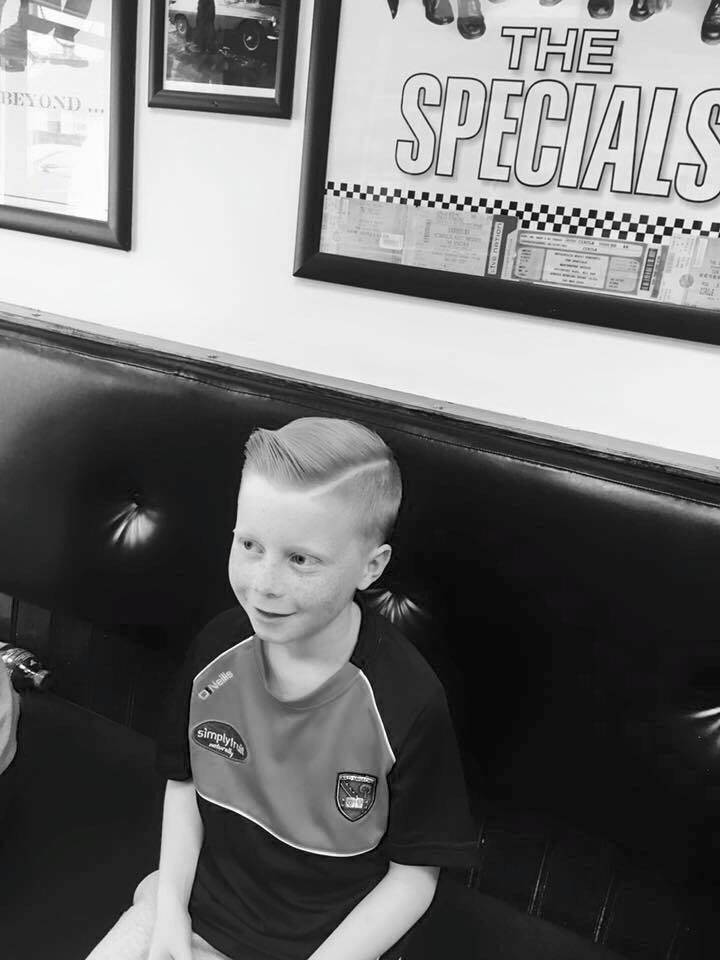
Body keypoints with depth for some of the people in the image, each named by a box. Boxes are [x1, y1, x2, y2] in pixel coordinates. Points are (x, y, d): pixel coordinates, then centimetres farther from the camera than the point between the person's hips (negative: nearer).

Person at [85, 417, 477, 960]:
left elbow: (414, 874, -13)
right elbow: (185, 779, 2)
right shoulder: (217, 649, -15)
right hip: (199, 910, 3)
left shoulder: (410, 702, -26)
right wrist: (170, 905, -7)